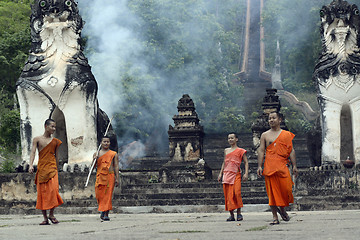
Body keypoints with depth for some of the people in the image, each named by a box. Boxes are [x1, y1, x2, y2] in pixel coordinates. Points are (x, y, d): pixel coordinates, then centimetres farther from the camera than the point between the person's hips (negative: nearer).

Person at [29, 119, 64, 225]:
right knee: (42, 192, -1)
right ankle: (45, 218, 5)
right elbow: (33, 152, -4)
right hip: (41, 168, 0)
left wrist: (57, 170, 17)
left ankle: (51, 214, -2)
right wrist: (31, 165, -18)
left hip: (52, 168, 1)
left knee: (53, 189, -15)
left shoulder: (55, 141, 11)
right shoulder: (37, 139, 5)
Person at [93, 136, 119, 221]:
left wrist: (117, 178, -2)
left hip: (110, 176, -2)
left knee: (108, 195, -8)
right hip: (100, 176, 2)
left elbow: (116, 166, 5)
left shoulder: (114, 154, 7)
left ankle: (106, 214, -6)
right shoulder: (96, 154, 11)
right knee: (99, 195, 0)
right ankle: (103, 210, 24)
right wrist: (95, 160, -10)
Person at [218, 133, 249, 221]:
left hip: (236, 174, -4)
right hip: (226, 174, 4)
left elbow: (246, 162, 2)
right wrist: (220, 173, 15)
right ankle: (231, 215, 2)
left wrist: (246, 173, -10)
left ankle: (239, 213, -6)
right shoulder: (226, 151, 17)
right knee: (228, 194, -1)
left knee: (237, 193, -17)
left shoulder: (240, 151, 5)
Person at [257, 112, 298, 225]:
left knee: (285, 188, -8)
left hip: (282, 165, 0)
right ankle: (275, 217, 2)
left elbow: (291, 150, 9)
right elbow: (261, 151, 7)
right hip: (269, 166, 0)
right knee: (272, 191, -2)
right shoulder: (265, 135, 11)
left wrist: (294, 166, 2)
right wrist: (259, 166, -2)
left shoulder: (287, 134, 11)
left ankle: (282, 209, 21)